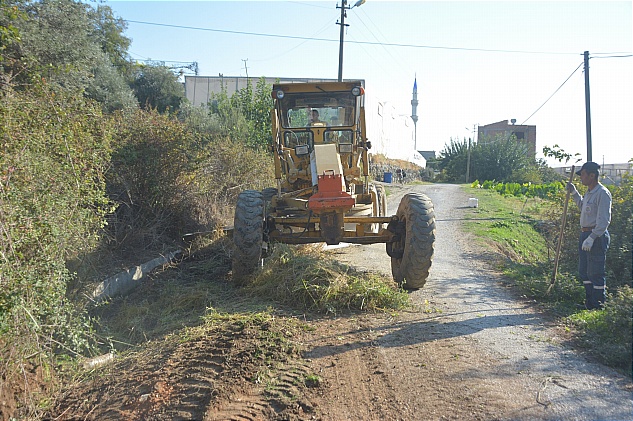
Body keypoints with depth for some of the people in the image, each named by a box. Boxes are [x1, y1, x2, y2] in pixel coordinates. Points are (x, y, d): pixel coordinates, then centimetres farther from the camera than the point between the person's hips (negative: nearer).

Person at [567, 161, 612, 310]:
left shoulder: (602, 193, -16)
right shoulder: (589, 192, 14)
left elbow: (604, 220, -22)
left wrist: (592, 237, -27)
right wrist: (574, 193, 26)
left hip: (597, 236, -10)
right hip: (585, 234, 10)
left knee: (596, 273, -4)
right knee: (584, 271, 15)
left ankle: (599, 305, 6)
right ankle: (589, 302, 26)